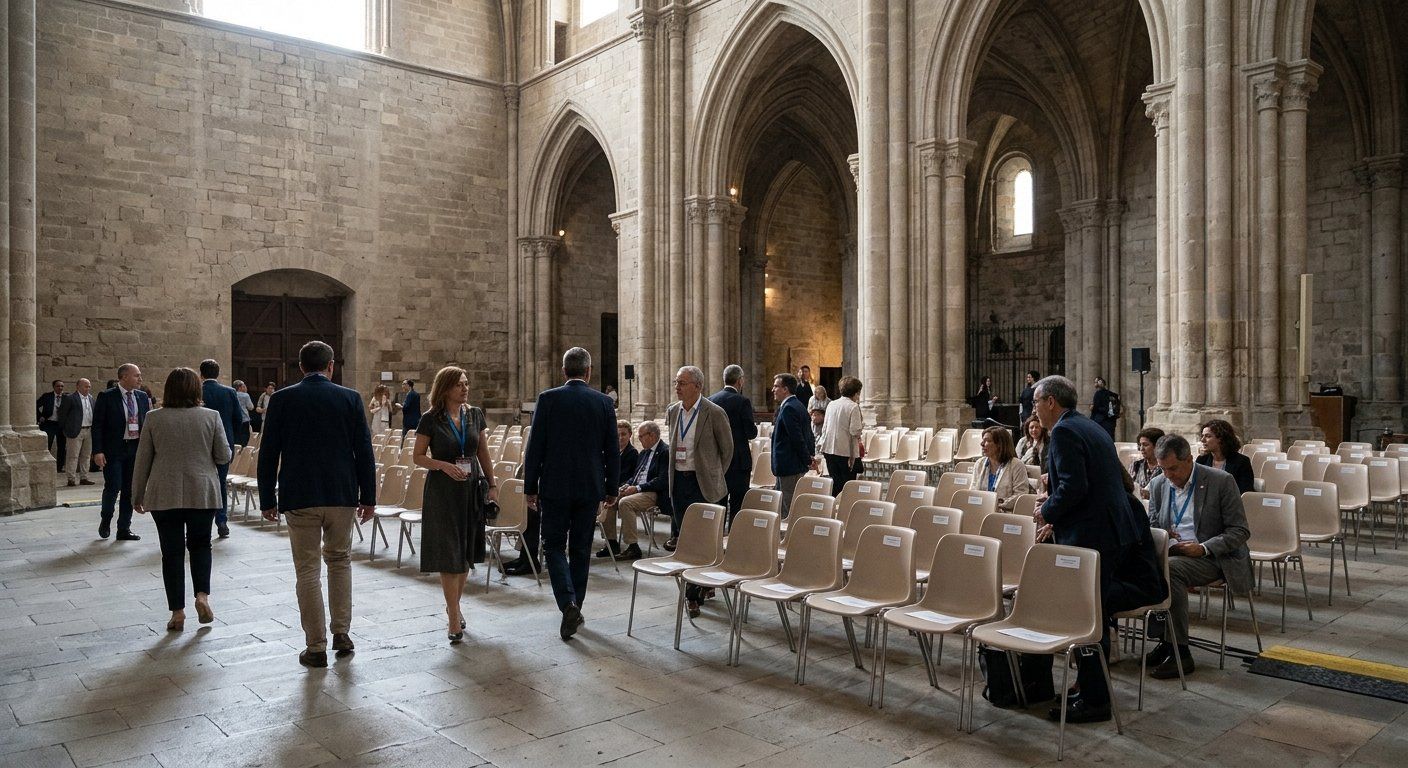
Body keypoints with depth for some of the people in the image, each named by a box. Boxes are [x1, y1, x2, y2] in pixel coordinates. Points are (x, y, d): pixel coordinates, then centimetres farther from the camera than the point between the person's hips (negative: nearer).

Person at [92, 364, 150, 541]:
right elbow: (97, 425, -7)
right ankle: (106, 520, 20)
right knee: (113, 486, -7)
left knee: (129, 490, 7)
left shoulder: (142, 397, 9)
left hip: (136, 448, 4)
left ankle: (124, 529, 14)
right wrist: (98, 451, -14)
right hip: (113, 449, -4)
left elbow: (147, 423, 13)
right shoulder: (106, 397, -5)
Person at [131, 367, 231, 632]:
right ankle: (202, 595, -2)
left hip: (164, 496, 0)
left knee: (172, 551, 7)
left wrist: (138, 496, 11)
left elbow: (142, 461, 2)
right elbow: (224, 456, -1)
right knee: (200, 544, 16)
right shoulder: (211, 417, -3)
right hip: (203, 493, 0)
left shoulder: (154, 419, -1)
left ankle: (177, 612, 8)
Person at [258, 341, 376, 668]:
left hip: (300, 497, -1)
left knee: (308, 570, 6)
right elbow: (364, 451, -1)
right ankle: (342, 633, 18)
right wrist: (368, 496, 6)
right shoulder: (350, 398, -2)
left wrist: (268, 499, 8)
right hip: (342, 495, 1)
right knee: (340, 560, 19)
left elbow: (268, 453, 0)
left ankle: (316, 647, 11)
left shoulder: (282, 399, -2)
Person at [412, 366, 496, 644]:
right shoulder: (431, 420, -6)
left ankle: (453, 604, 31)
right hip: (442, 492, -4)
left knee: (466, 553, 12)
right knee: (447, 554, -3)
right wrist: (444, 465, -20)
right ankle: (454, 618, 3)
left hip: (471, 489, 4)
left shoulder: (475, 415, 5)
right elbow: (418, 457, -4)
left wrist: (493, 485, 6)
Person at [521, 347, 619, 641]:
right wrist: (611, 489, 12)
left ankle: (568, 603, -11)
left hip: (555, 486, -2)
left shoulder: (548, 399, -6)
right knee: (581, 549, 14)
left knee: (554, 546, 8)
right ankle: (575, 608, 22)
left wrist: (530, 487, 3)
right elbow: (612, 451, 2)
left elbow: (535, 447, -6)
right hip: (590, 487, 2)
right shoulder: (603, 402, -1)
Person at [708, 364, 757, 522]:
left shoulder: (710, 400, 4)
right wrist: (755, 427, 8)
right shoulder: (742, 402, -13)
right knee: (738, 505, 0)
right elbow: (751, 432, -13)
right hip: (738, 461, -6)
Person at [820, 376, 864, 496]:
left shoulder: (831, 404, 8)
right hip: (846, 451, -6)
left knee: (834, 484, 13)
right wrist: (862, 424, 1)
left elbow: (824, 428, 12)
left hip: (829, 449, 6)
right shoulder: (853, 406, -11)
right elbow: (855, 431, -17)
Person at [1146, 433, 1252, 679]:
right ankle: (1165, 640, -14)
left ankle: (1179, 651, -24)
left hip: (1210, 558, -5)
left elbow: (1240, 531, -6)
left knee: (1169, 569, -34)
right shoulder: (1158, 484, 9)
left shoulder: (1221, 481, -6)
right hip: (1170, 554, 5)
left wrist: (1203, 548, -20)